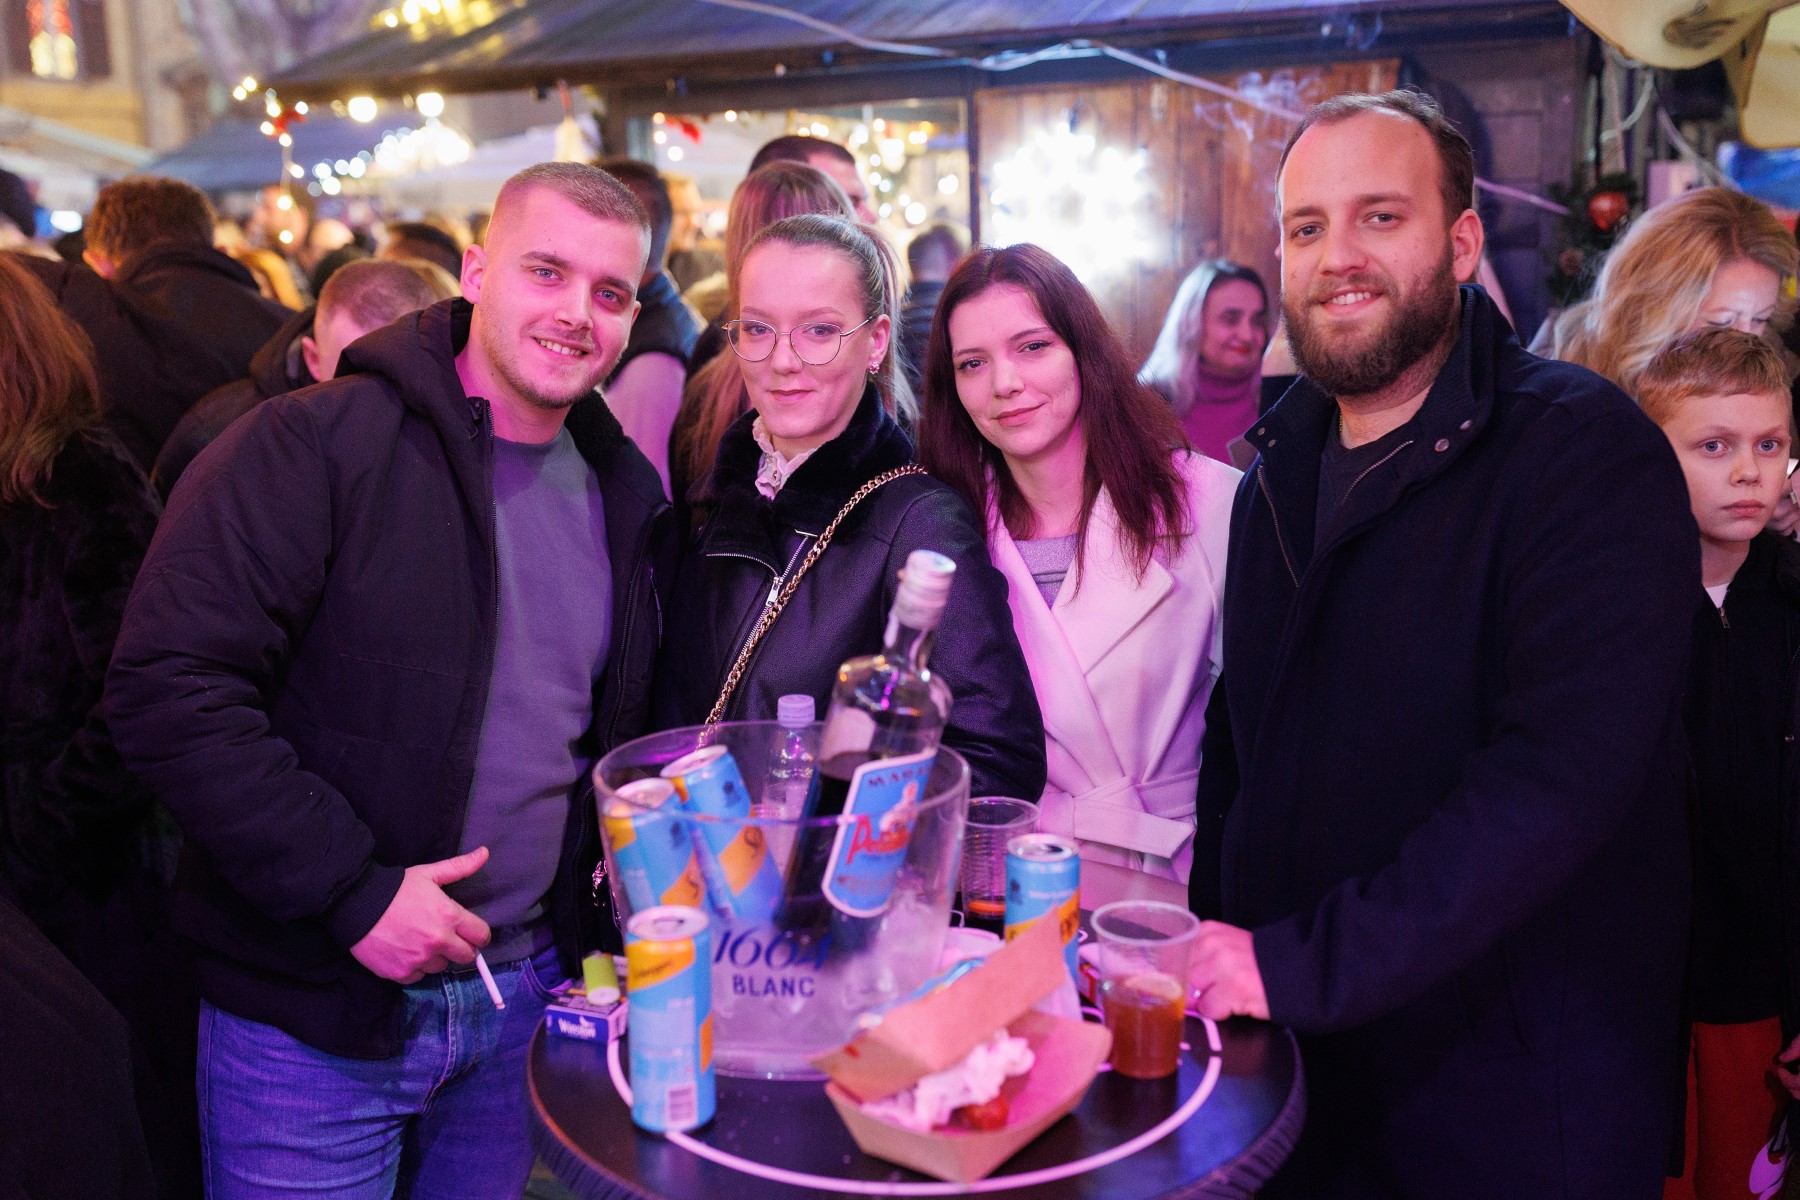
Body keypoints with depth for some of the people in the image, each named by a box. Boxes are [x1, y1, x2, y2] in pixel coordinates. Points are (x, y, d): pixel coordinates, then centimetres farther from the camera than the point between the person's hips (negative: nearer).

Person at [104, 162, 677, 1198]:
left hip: (525, 990, 5)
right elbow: (170, 686, -18)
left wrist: (596, 932, 7)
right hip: (311, 1019, -5)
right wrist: (349, 889, -20)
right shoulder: (315, 445, -13)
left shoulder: (628, 494, 6)